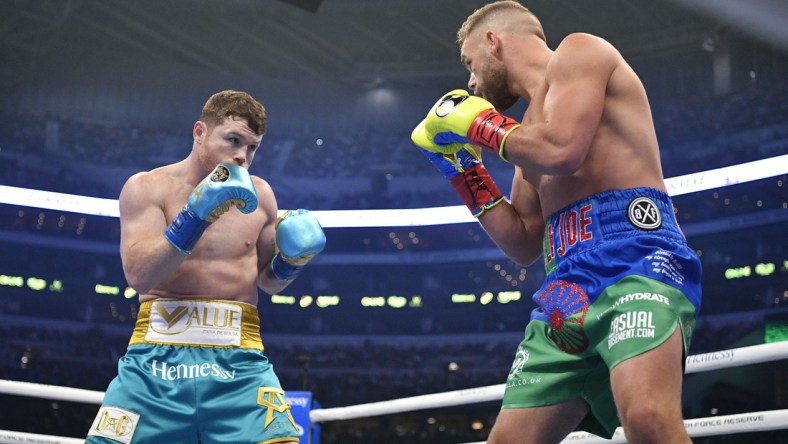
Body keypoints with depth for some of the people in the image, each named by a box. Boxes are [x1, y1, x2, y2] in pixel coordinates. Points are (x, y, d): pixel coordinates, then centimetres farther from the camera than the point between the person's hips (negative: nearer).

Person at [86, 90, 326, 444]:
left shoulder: (258, 194, 11)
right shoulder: (147, 187, 2)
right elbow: (139, 275, -11)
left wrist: (291, 260, 0)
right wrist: (196, 216, -18)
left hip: (240, 359, 1)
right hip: (157, 356, -1)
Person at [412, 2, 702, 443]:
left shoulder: (579, 51, 6)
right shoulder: (534, 123, 28)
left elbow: (562, 151, -14)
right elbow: (524, 244, 26)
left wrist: (479, 122, 3)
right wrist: (463, 166, 25)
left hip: (635, 249, -9)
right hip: (571, 283, 9)